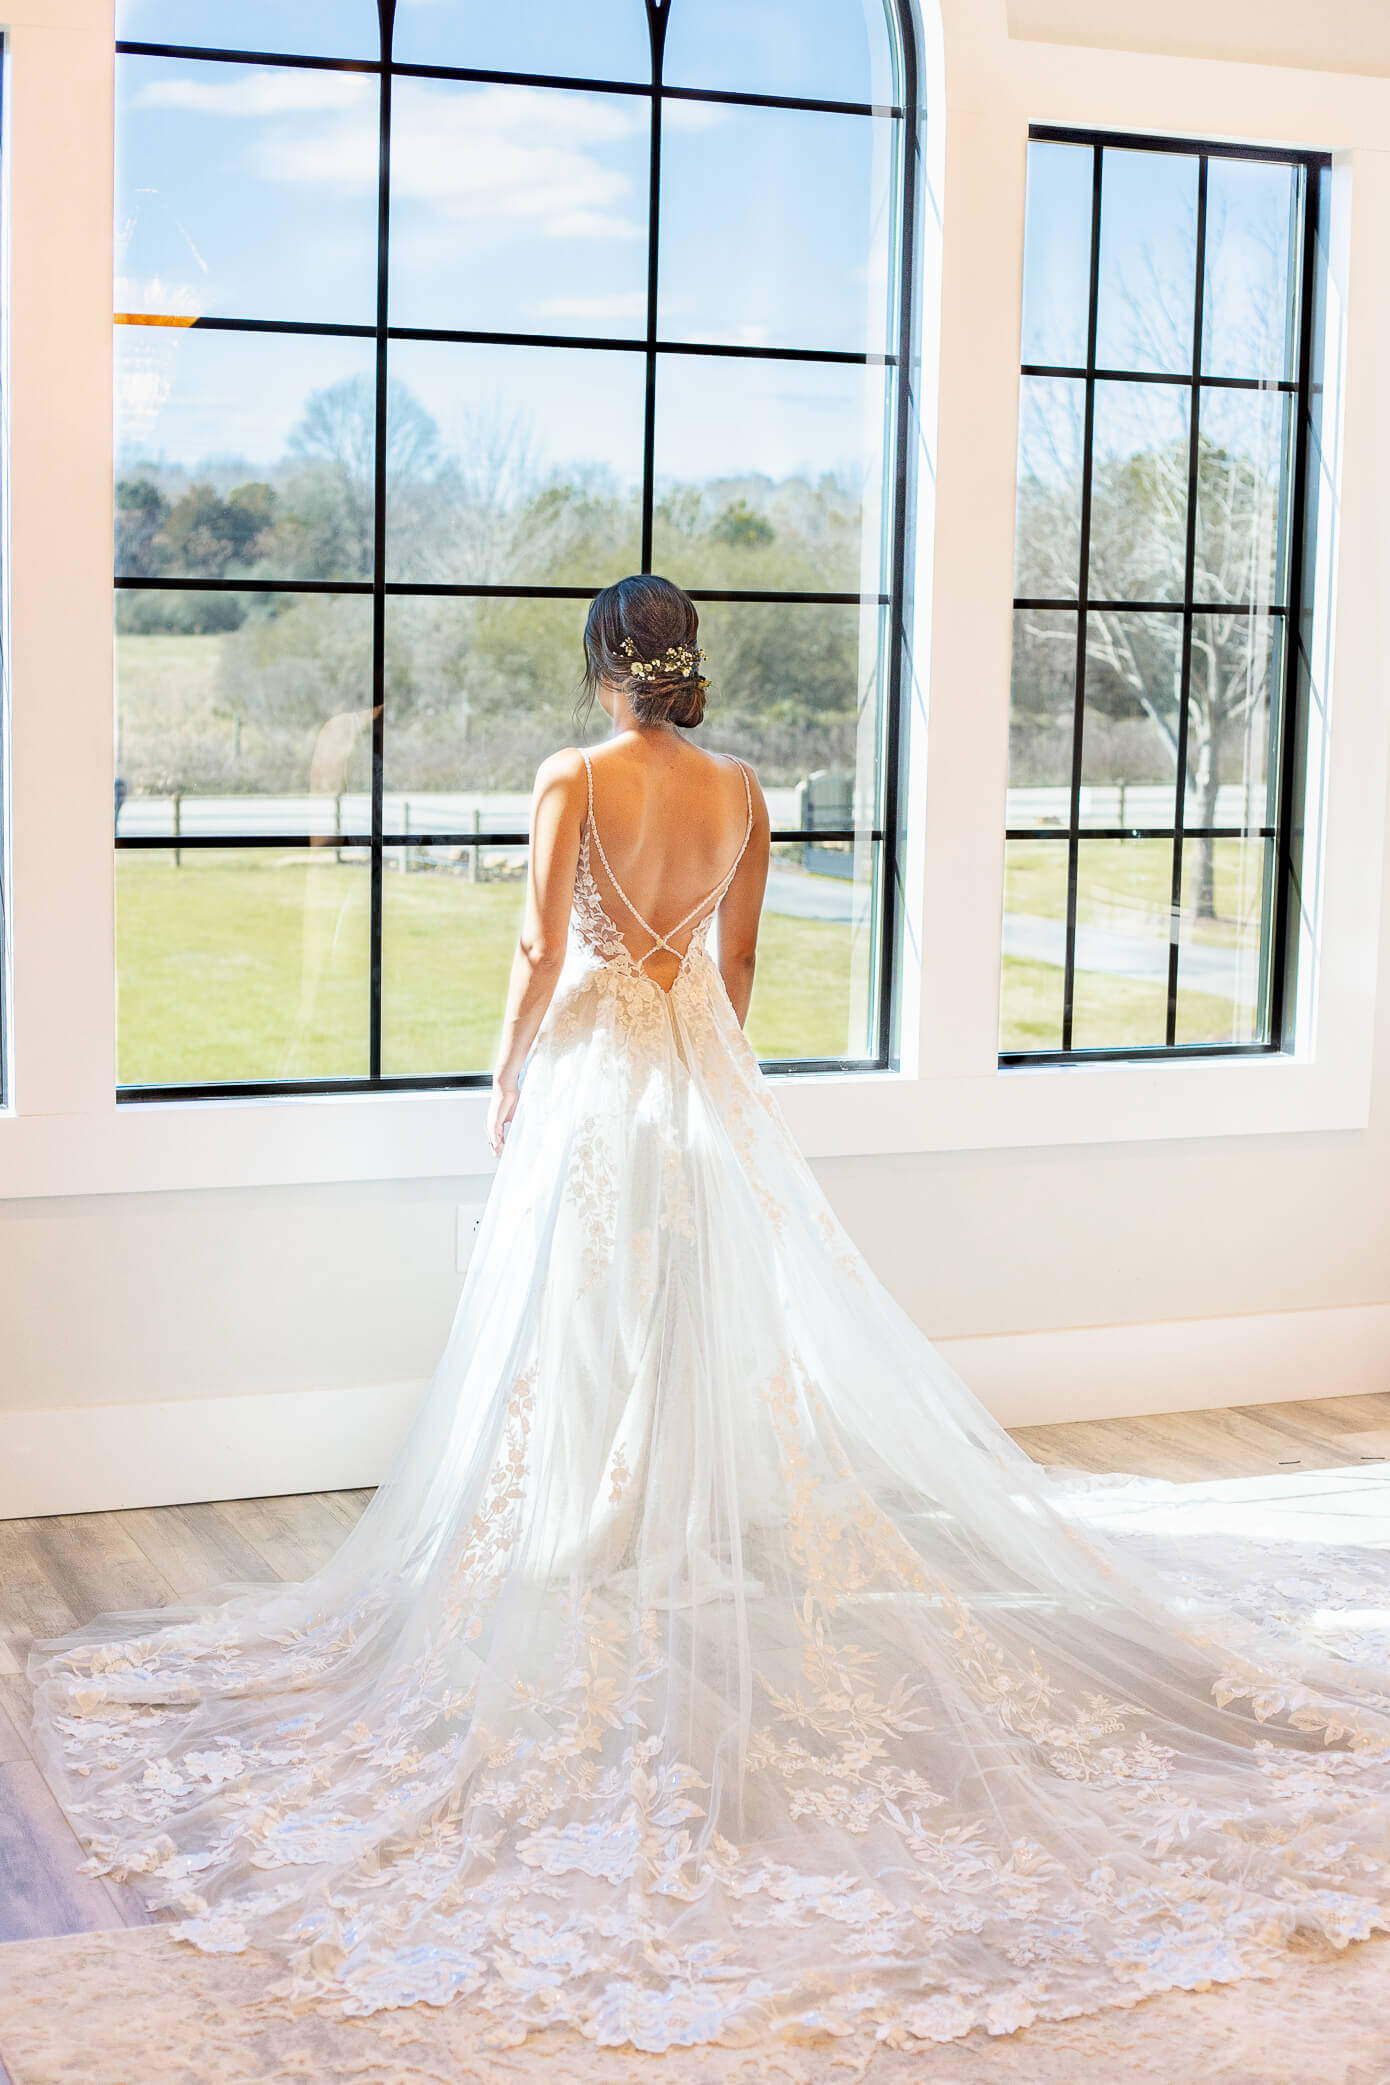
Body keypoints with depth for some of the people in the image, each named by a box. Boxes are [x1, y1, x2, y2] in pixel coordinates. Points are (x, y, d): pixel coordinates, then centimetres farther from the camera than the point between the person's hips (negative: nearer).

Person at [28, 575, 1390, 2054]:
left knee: (591, 1324, 4)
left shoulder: (574, 781, -11)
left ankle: (602, 1557, 9)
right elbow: (737, 964, 8)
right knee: (721, 1311, 12)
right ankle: (712, 1532, 19)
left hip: (593, 1068, -4)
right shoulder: (741, 791, 2)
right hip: (706, 1073, 4)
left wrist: (506, 1084, 2)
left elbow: (543, 953, -11)